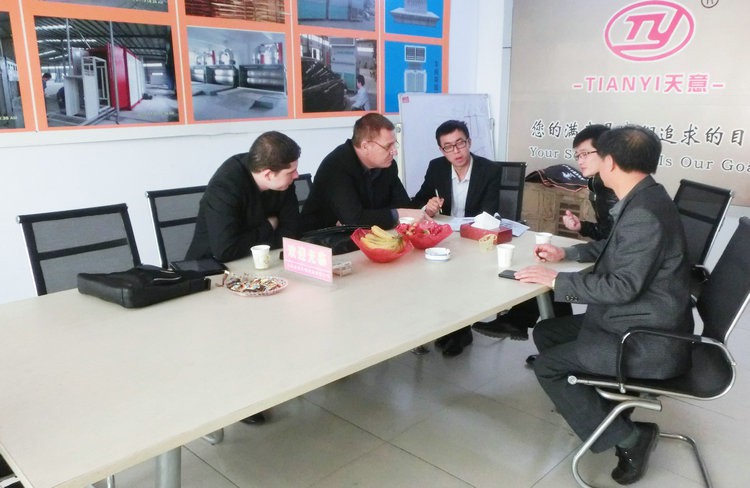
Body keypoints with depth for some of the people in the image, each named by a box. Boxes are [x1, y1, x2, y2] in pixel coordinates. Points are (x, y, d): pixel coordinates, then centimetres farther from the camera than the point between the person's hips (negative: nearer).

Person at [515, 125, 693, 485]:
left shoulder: (644, 213, -26)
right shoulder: (640, 200, 5)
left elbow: (623, 286, -27)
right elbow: (614, 248, 22)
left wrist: (556, 280, -19)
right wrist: (567, 253, 13)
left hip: (649, 341, -10)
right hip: (633, 320, 10)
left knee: (547, 366, -7)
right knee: (546, 333, 13)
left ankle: (628, 437, 1)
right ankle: (597, 404, 22)